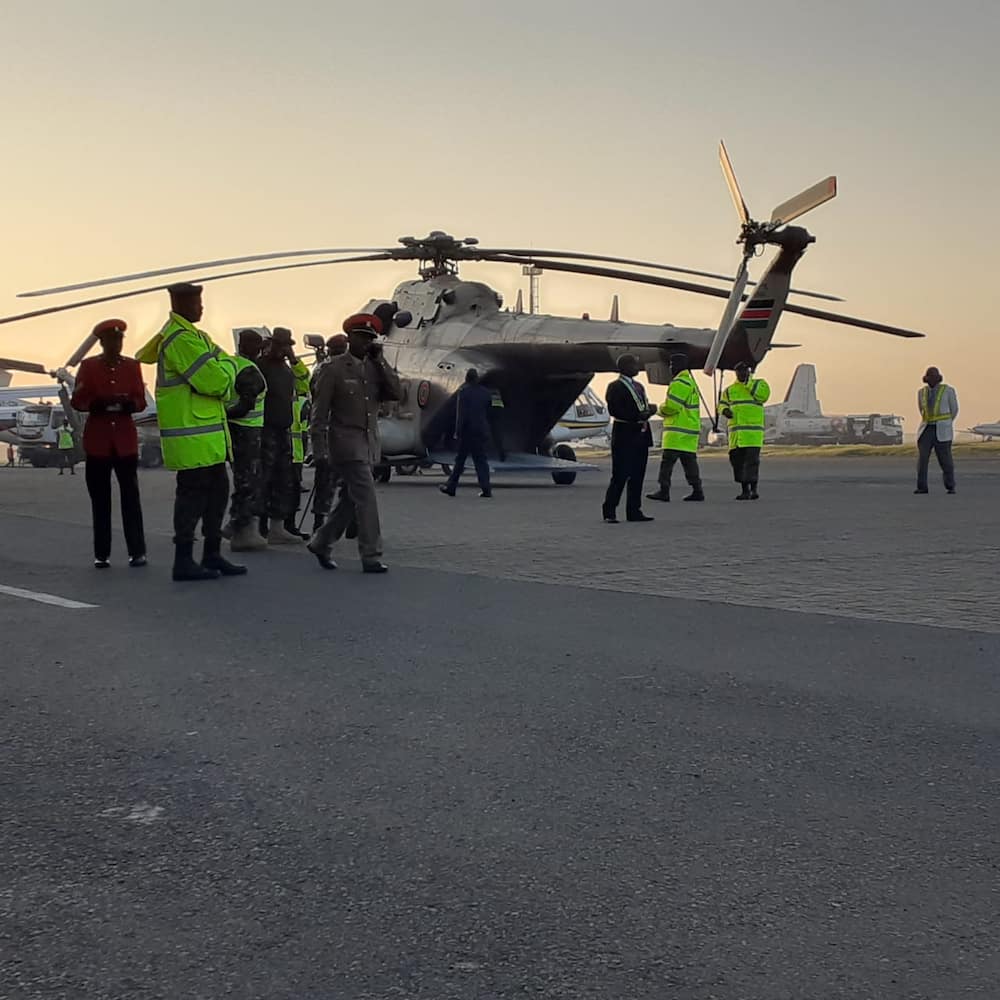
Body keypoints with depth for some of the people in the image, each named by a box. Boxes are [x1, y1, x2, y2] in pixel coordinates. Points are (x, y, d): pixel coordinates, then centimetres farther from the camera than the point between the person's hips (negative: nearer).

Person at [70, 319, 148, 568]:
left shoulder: (132, 365, 8)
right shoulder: (88, 366, 3)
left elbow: (141, 401, 6)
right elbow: (76, 401, 1)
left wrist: (128, 403, -17)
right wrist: (98, 403, -19)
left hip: (126, 439, 1)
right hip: (97, 440, 0)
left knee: (130, 496, -3)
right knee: (100, 499, 3)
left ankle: (137, 552, 0)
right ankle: (101, 554, 8)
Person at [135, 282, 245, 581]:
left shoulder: (190, 335, 18)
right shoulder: (183, 339, -16)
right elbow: (216, 381, -20)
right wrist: (226, 362, 0)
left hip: (206, 434, 10)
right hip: (191, 435, -10)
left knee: (217, 490, 13)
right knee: (193, 492, -6)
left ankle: (212, 554, 20)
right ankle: (183, 561, 0)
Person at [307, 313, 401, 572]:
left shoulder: (375, 368, 11)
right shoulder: (335, 369, -5)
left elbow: (397, 393, -2)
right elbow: (319, 412, -5)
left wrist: (380, 360, -6)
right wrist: (319, 450, -10)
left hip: (369, 444, 7)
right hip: (346, 443, -6)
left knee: (353, 499, 13)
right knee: (366, 498, -11)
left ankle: (321, 543, 28)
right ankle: (371, 557, -8)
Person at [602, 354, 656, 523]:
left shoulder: (639, 386, 20)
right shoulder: (615, 387, -5)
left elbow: (645, 407, 23)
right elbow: (614, 410, -16)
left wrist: (650, 409, -1)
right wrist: (636, 416, -21)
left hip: (640, 435, 8)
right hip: (625, 436, -8)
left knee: (637, 476, 8)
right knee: (620, 475, -7)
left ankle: (634, 512, 14)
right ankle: (609, 513, -2)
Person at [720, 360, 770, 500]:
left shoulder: (758, 384, 7)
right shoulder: (730, 390, 18)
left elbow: (763, 395, -11)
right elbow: (723, 403, 16)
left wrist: (749, 381, -9)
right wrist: (725, 410, -7)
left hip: (753, 431, -4)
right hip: (736, 432, 4)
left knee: (751, 460, -10)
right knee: (737, 460, 3)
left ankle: (753, 489, -8)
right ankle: (744, 490, 11)